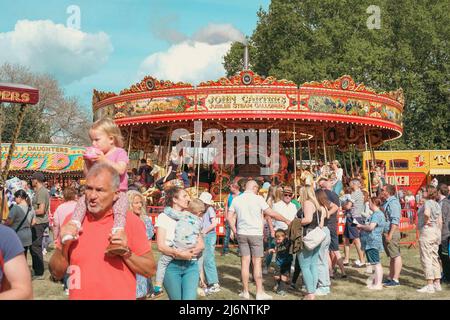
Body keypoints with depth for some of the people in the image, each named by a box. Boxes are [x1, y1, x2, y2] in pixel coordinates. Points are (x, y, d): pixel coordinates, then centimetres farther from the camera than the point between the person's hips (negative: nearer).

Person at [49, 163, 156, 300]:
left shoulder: (131, 221, -12)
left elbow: (150, 270, -7)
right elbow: (56, 274, 0)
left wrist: (126, 253, -21)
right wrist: (63, 246, -15)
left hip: (120, 296, -2)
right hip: (78, 296, 3)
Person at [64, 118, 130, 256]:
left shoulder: (120, 152, -3)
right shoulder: (95, 154, 14)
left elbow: (121, 169, -22)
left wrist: (104, 160, -25)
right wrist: (87, 161, -2)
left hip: (118, 191, -6)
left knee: (120, 204, -34)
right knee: (82, 200, -14)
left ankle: (118, 233, -48)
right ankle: (74, 225, -20)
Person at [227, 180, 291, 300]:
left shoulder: (236, 200, 3)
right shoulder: (258, 198, -8)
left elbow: (229, 217, 3)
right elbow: (272, 214, -7)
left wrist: (235, 230, 11)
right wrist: (286, 220, 4)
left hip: (242, 234, 4)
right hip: (255, 234, -3)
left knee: (245, 262, 8)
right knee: (257, 263, 2)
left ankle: (245, 292, 14)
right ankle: (260, 293, 6)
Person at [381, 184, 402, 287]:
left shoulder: (393, 202, -15)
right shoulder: (387, 202, 17)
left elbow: (395, 220, -21)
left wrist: (390, 235, -23)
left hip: (392, 232, -11)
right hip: (386, 232, 11)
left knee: (396, 256, -6)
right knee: (391, 256, 15)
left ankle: (395, 279, -4)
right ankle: (390, 277, 22)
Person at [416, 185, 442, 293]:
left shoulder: (428, 203, -12)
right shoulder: (437, 204, 14)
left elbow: (427, 213, -34)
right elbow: (440, 221, 14)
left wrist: (426, 222, -16)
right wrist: (438, 234, 18)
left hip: (427, 231, -9)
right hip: (436, 232, 9)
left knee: (426, 259, -5)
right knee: (434, 258, 13)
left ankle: (430, 285, -4)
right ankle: (437, 283, 17)